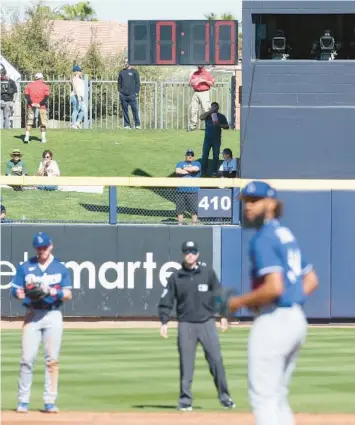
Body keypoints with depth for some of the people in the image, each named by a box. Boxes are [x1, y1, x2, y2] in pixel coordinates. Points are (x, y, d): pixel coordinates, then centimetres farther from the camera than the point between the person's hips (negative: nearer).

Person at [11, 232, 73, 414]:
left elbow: (68, 294, 3)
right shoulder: (25, 267, 8)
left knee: (52, 359, -2)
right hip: (32, 315, 0)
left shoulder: (61, 268, 8)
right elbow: (16, 290, 5)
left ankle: (50, 402, 1)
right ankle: (23, 401, 0)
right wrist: (22, 293, -18)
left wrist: (52, 291, -16)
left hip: (53, 315, 0)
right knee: (27, 359, -6)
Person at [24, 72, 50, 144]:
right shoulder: (45, 86, 0)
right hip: (42, 107, -2)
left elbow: (26, 95, -3)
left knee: (29, 121, 9)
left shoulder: (29, 85, 6)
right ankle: (43, 138, 10)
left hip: (31, 106, 2)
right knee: (43, 122, 10)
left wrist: (31, 103, -9)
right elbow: (46, 97, -10)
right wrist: (40, 104, -12)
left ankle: (27, 137, 0)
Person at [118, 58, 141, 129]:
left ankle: (137, 124, 0)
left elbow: (138, 82, 5)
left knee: (135, 109, -6)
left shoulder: (134, 72, 6)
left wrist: (137, 92, -4)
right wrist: (119, 91, 6)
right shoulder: (121, 72, 14)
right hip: (123, 95, 3)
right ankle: (127, 124, 6)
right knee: (125, 110, 2)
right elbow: (119, 82, 17)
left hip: (132, 94, -3)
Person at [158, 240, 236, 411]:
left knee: (216, 360, -3)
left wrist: (223, 316, 2)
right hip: (186, 324, 0)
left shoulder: (208, 273, 5)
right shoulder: (175, 277, 4)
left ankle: (224, 397, 5)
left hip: (207, 322, 0)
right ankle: (185, 400, 4)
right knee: (186, 363, -2)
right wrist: (164, 322, -6)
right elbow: (166, 301, 3)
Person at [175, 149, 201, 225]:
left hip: (193, 191, -2)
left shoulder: (197, 164, 13)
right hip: (181, 190, 2)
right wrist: (189, 171, -4)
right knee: (180, 209, 2)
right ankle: (179, 224, 10)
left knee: (194, 210, -5)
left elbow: (195, 169, -11)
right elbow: (177, 171, -5)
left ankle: (194, 224, 0)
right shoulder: (180, 164, 16)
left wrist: (185, 169, 2)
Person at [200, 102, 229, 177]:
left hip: (217, 139, 0)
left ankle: (214, 172, 6)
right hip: (207, 138, 0)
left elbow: (227, 127, 3)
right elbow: (201, 117, -13)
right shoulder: (208, 115, 7)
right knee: (205, 155, -4)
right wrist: (210, 111, -19)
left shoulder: (221, 116, 6)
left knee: (216, 156, 1)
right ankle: (203, 171, 3)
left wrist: (219, 125, -14)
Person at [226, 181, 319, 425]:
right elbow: (311, 281, 21)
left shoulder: (263, 239, -13)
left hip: (273, 321, -10)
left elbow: (274, 286, -23)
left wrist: (240, 302, -11)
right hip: (297, 320, 10)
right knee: (278, 398, 17)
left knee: (262, 396, -7)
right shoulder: (287, 235, 17)